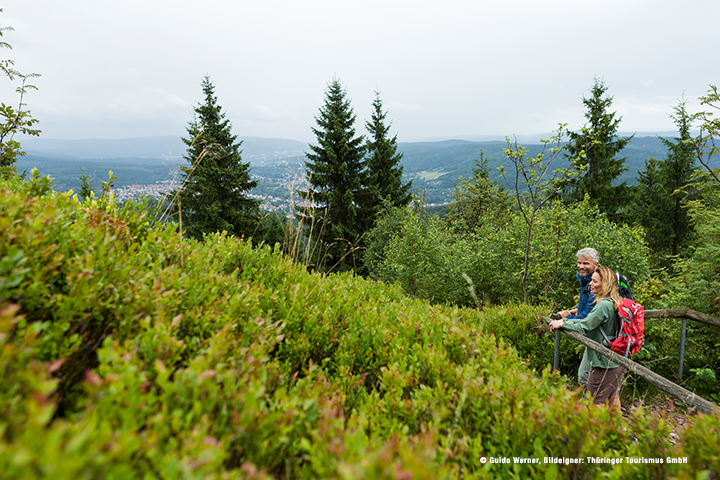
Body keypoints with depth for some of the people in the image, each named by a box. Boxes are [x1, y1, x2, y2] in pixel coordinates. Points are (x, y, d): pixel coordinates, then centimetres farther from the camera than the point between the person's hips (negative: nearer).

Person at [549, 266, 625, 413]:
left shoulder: (604, 305, -23)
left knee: (595, 403, 4)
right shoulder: (615, 303, 6)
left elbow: (584, 327, -21)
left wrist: (562, 324, -10)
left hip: (603, 363, -9)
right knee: (613, 398, 22)